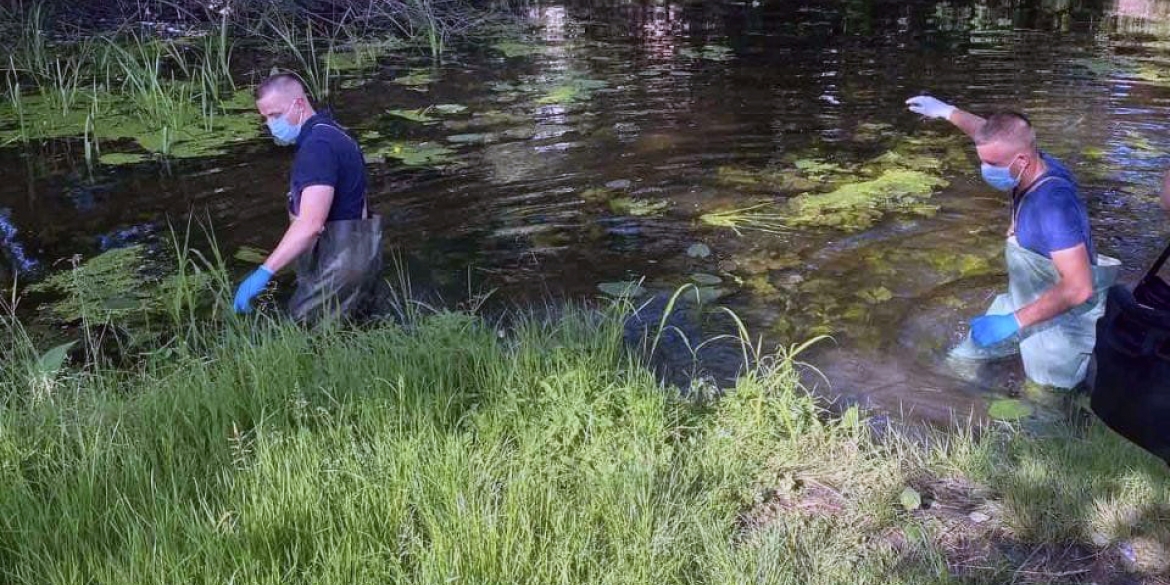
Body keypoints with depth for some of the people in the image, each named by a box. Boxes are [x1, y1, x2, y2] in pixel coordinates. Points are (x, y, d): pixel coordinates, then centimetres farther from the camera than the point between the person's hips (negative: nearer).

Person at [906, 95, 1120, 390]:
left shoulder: (1053, 203, -35)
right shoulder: (1036, 165, -9)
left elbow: (1078, 288, -36)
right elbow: (991, 134, 15)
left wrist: (1013, 322, -34)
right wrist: (947, 111, 21)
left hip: (1061, 324, -9)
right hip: (1032, 301, 9)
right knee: (960, 364, 17)